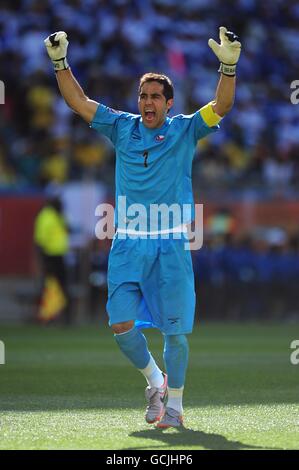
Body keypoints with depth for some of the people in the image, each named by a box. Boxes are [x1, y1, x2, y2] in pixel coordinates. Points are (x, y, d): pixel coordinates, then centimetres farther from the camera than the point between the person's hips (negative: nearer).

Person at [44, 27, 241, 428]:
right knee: (122, 326, -4)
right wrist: (60, 62, -5)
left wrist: (228, 67, -26)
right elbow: (78, 102, 7)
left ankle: (175, 404, 15)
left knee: (174, 330, 0)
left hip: (171, 244, -2)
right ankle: (155, 381, 21)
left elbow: (220, 107, -11)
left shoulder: (185, 130, 2)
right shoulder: (122, 127, 9)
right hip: (127, 243, 2)